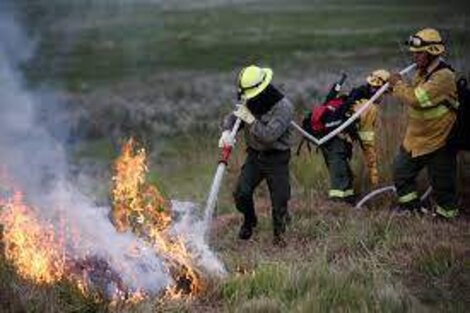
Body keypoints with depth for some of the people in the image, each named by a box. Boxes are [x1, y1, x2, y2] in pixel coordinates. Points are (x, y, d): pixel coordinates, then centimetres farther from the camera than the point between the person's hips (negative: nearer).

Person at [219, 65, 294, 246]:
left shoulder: (283, 107, -21)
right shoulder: (251, 103, -3)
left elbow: (269, 135, -28)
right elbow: (231, 117, 4)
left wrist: (250, 119, -27)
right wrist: (227, 131, -18)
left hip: (277, 158, -5)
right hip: (254, 154, 5)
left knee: (279, 198, 1)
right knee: (242, 193, -1)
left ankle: (279, 232, 26)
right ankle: (249, 221, 28)